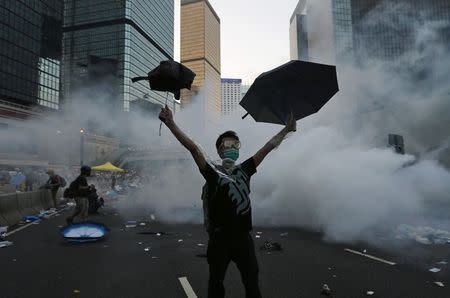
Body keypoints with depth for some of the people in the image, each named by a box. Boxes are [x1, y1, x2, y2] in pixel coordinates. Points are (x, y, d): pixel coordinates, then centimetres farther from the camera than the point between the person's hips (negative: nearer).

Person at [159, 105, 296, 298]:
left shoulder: (244, 170, 7)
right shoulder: (213, 172, -4)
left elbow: (269, 147, 10)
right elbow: (193, 148, -15)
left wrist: (286, 130, 14)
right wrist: (171, 124, -23)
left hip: (243, 237, 4)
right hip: (220, 239, -3)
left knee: (252, 282, 14)